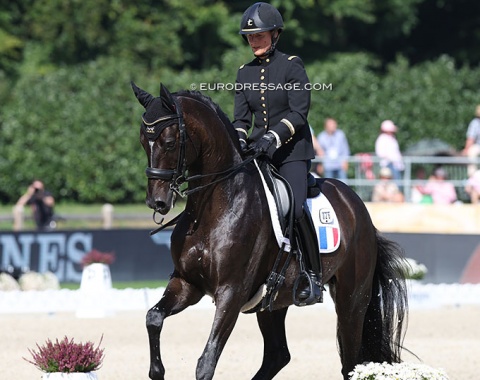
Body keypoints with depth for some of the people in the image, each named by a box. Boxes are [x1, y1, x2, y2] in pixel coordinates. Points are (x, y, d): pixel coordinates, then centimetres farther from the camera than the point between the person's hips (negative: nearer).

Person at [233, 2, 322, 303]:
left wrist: (274, 135, -25)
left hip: (292, 151, -5)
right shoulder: (245, 73, 12)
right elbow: (241, 117, 9)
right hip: (257, 152, 5)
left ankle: (315, 276, -15)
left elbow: (299, 113, -11)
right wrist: (239, 140, -12)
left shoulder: (292, 66, -4)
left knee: (296, 206, -23)